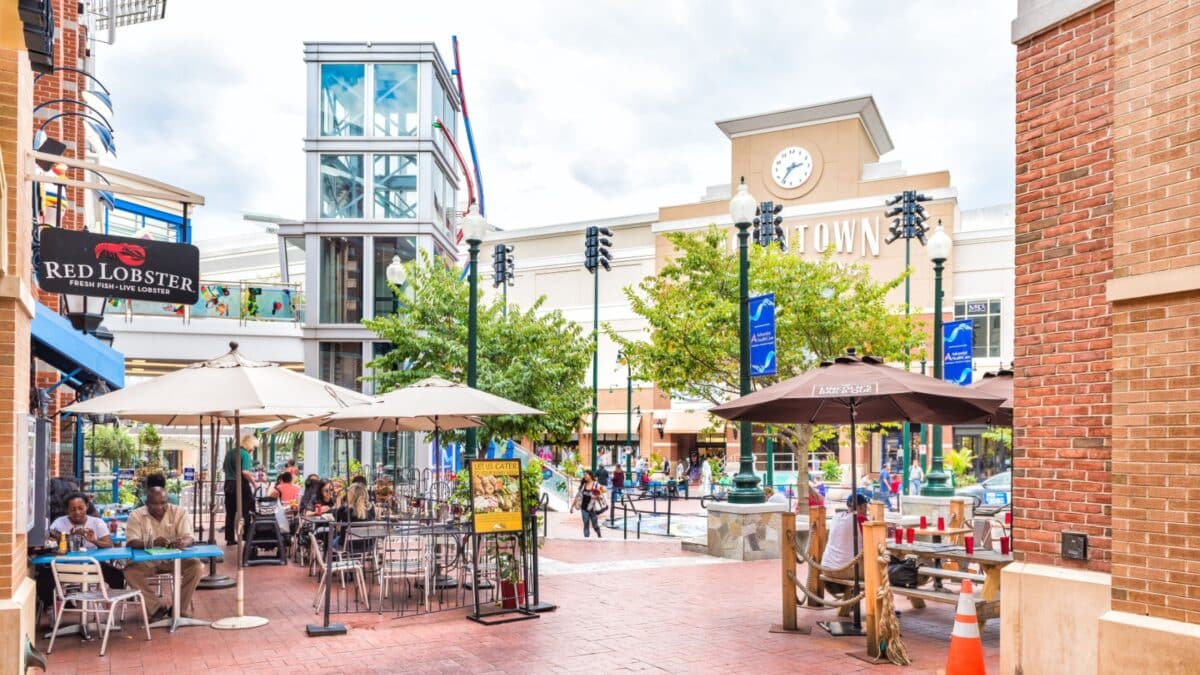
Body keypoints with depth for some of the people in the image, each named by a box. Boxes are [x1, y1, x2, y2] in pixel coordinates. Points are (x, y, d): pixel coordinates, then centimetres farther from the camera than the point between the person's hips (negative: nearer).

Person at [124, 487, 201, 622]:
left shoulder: (179, 512, -5)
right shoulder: (136, 515, -6)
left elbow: (189, 538, -13)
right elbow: (131, 542, -17)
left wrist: (183, 543, -39)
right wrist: (153, 543, -37)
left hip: (174, 559, 0)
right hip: (147, 561, 0)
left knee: (197, 566, -25)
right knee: (130, 571, -29)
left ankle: (181, 609, -9)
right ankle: (157, 608, -13)